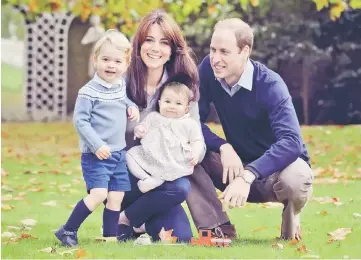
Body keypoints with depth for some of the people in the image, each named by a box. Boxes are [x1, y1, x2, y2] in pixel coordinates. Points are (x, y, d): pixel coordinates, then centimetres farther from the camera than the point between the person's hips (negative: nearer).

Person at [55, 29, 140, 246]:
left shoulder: (121, 85, 8)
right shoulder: (89, 92, -15)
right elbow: (80, 121, -17)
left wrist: (131, 106, 8)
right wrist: (97, 145, -23)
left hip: (119, 153, 7)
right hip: (96, 155, -7)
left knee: (116, 196, 6)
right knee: (98, 194, -17)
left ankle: (110, 236, 17)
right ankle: (68, 232, -6)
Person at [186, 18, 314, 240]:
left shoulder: (270, 85, -24)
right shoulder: (208, 70, -11)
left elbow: (291, 142, -36)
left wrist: (248, 176, -49)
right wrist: (224, 147, -29)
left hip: (275, 167, -4)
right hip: (238, 165, 4)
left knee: (295, 180, -39)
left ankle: (291, 216, -2)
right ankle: (219, 229, -15)